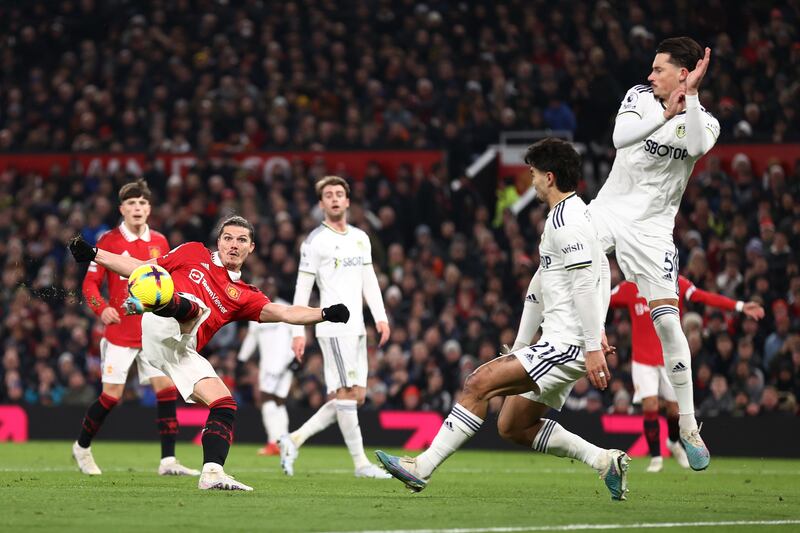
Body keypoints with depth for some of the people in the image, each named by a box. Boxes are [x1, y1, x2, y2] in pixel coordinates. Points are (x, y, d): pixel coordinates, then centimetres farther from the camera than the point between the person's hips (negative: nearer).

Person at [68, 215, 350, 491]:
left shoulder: (243, 296, 27)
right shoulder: (194, 254, 23)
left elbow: (282, 313, 12)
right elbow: (141, 268, 27)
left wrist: (325, 313, -4)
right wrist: (93, 254, 22)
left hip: (182, 352, 5)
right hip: (162, 326, -5)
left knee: (225, 404, -8)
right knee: (196, 307, -37)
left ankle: (212, 473, -12)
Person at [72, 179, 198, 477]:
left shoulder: (159, 243, 7)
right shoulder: (109, 241, -5)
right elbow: (90, 283, -4)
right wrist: (101, 309, -21)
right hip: (120, 332, -4)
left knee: (167, 388, -8)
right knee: (112, 395, -2)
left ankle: (168, 461, -7)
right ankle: (82, 447, 22)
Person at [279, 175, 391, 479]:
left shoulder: (360, 238, 16)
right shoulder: (316, 241, -5)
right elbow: (302, 288, -6)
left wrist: (381, 317, 8)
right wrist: (298, 332, -10)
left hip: (356, 328, 8)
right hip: (334, 327, -8)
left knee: (357, 397, 6)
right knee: (346, 394, -8)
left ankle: (294, 440, 12)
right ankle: (360, 463, -4)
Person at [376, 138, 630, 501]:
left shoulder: (566, 220, -14)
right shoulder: (566, 216, 19)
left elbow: (585, 286, -21)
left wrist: (593, 347, -24)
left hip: (567, 345, -11)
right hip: (562, 342, 11)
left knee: (479, 383, -15)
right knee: (512, 426, 11)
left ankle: (422, 468, -13)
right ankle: (604, 460, 11)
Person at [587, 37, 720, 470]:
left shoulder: (704, 121, -4)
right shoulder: (641, 96, -1)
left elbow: (696, 147, -28)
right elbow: (620, 137, -20)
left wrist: (690, 96, -28)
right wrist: (666, 113, -32)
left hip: (651, 227, -2)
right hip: (608, 209, 3)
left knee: (667, 321, -9)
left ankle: (688, 427, -1)